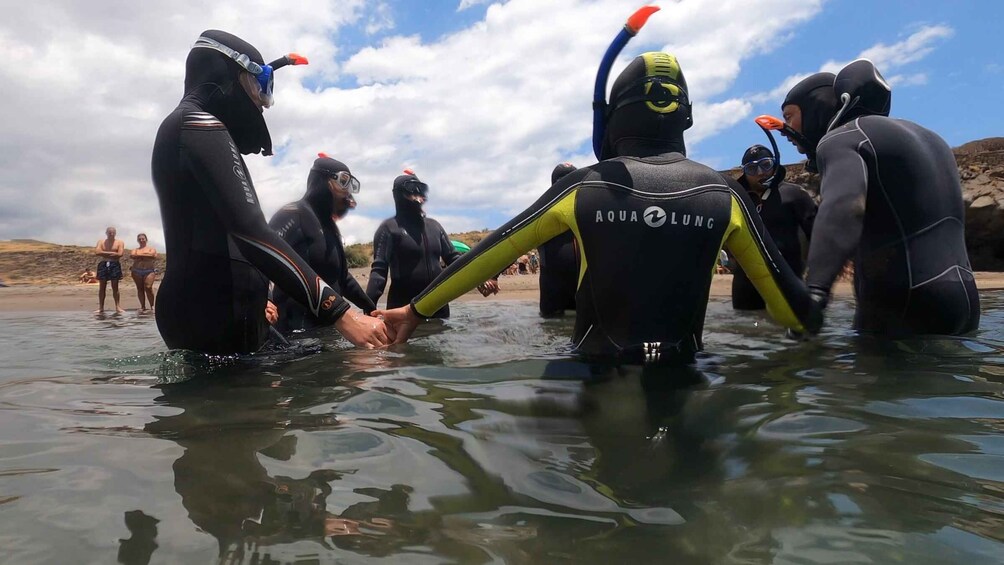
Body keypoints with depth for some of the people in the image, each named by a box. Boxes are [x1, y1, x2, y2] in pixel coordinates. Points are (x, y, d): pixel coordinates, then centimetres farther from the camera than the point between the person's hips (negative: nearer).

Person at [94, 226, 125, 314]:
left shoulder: (119, 242, 6)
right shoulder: (101, 242, 11)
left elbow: (120, 254, -8)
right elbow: (97, 252, -5)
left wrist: (104, 253, -4)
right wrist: (111, 253, -7)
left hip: (115, 265, -2)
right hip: (103, 264, 2)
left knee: (115, 287, -2)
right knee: (102, 287, 2)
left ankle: (118, 307, -2)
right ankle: (101, 308, 3)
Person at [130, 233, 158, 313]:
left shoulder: (151, 249, 12)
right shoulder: (135, 250, 18)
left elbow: (152, 255, -10)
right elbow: (132, 255, -4)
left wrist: (139, 256, -2)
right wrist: (146, 256, -7)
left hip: (149, 271, -3)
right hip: (137, 271, 3)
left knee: (148, 288, -16)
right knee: (140, 289, 0)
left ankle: (152, 306, -7)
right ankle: (143, 307, 2)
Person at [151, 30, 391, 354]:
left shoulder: (186, 129, 24)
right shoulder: (200, 126, -9)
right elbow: (249, 231, -24)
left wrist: (257, 300, 31)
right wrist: (338, 312, -28)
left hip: (210, 311, 10)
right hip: (214, 319, -10)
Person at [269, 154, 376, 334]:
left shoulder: (328, 226, 19)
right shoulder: (294, 214, -9)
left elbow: (342, 276, 26)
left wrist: (370, 308, 27)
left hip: (325, 328, 9)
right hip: (295, 331, -9)